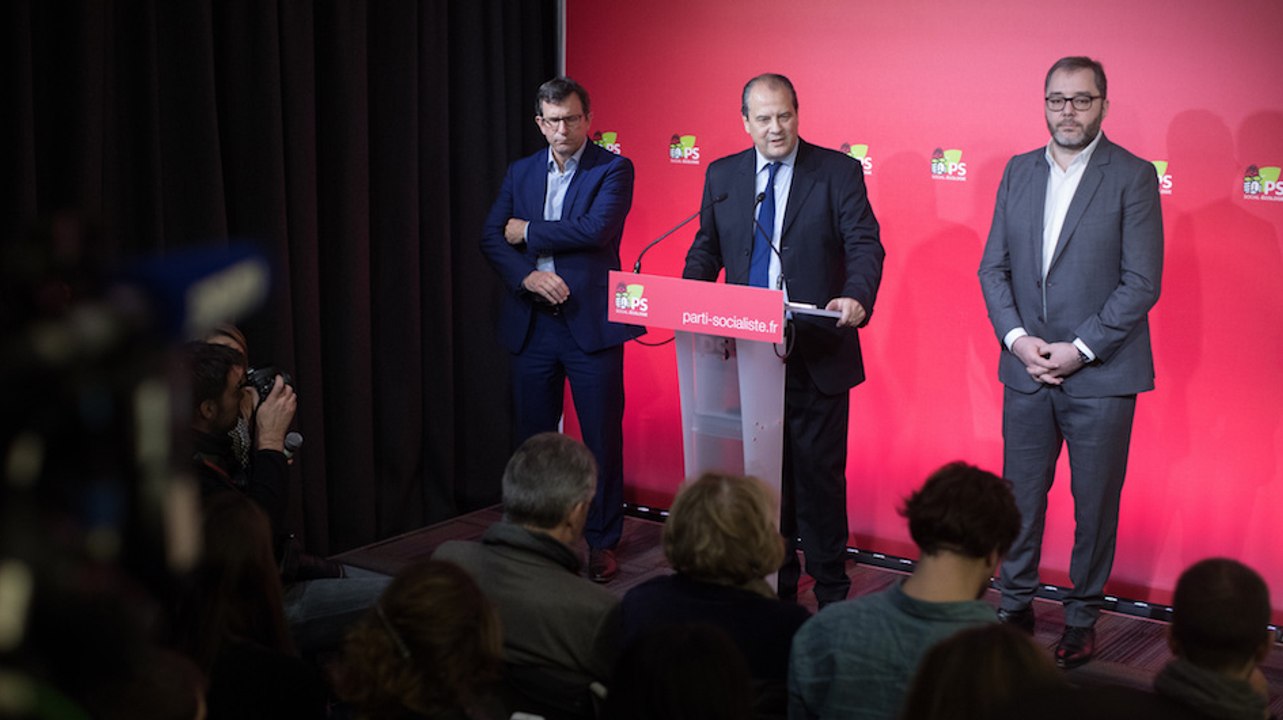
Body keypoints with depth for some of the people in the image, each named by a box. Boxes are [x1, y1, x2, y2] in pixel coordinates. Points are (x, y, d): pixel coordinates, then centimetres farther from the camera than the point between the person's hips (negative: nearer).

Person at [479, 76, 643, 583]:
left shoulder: (613, 169, -2)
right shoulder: (520, 173, 12)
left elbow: (597, 229, -18)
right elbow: (491, 239, 6)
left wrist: (527, 231, -9)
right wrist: (527, 276, -12)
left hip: (590, 322, -4)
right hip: (531, 323, 4)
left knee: (602, 437, 1)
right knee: (532, 434, 11)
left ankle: (601, 541, 14)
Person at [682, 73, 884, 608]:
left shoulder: (838, 171, -2)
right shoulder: (722, 175, 10)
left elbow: (865, 245, -9)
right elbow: (706, 249, 15)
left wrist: (856, 297, -29)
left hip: (817, 352, -3)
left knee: (819, 473, 2)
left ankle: (830, 592, 14)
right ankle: (774, 586, 24)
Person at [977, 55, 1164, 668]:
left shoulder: (1133, 177, -5)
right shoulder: (1018, 172, 8)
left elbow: (1142, 283, -9)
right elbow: (993, 267, 8)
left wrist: (1079, 349, -14)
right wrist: (1018, 339, -7)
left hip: (1101, 374, -4)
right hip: (1026, 368, 4)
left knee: (1096, 503, 6)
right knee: (1020, 497, 11)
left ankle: (1082, 618, 20)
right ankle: (1016, 606, 26)